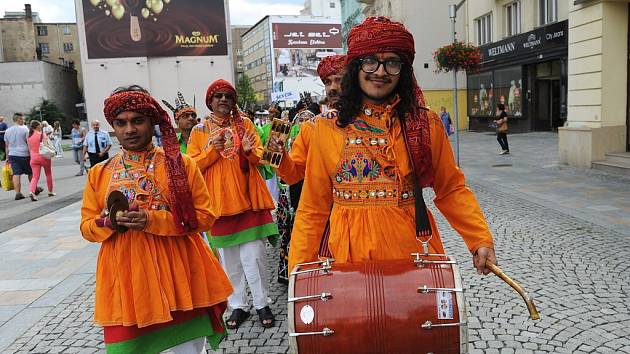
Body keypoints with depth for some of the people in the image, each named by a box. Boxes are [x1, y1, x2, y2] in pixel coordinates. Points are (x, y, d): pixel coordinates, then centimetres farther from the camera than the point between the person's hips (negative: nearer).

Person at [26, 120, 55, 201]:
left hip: (33, 158, 4)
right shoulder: (42, 134, -9)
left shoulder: (29, 136, 6)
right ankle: (50, 191, 25)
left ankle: (31, 191, -22)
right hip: (44, 157, -4)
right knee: (48, 174, 16)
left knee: (35, 176, 1)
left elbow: (29, 149, 11)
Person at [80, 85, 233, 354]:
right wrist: (108, 222, -13)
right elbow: (87, 227, 11)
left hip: (176, 271, -1)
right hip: (125, 276, 2)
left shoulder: (180, 164, -2)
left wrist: (153, 220, -17)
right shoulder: (99, 173, 5)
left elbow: (204, 216, -5)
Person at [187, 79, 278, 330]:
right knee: (228, 258, 7)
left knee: (254, 255, -1)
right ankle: (238, 306, 21)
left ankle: (262, 304, 14)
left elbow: (259, 156, 6)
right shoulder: (199, 131, 5)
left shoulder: (244, 124, 7)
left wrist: (249, 151, -16)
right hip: (219, 201, 0)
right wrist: (212, 151, -13)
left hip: (247, 197, 0)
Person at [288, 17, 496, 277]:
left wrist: (481, 240, -7)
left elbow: (451, 189, 6)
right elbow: (313, 208, 2)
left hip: (411, 251, 0)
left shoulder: (426, 125, 0)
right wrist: (299, 270, -4)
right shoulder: (327, 129, 0)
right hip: (349, 255, 0)